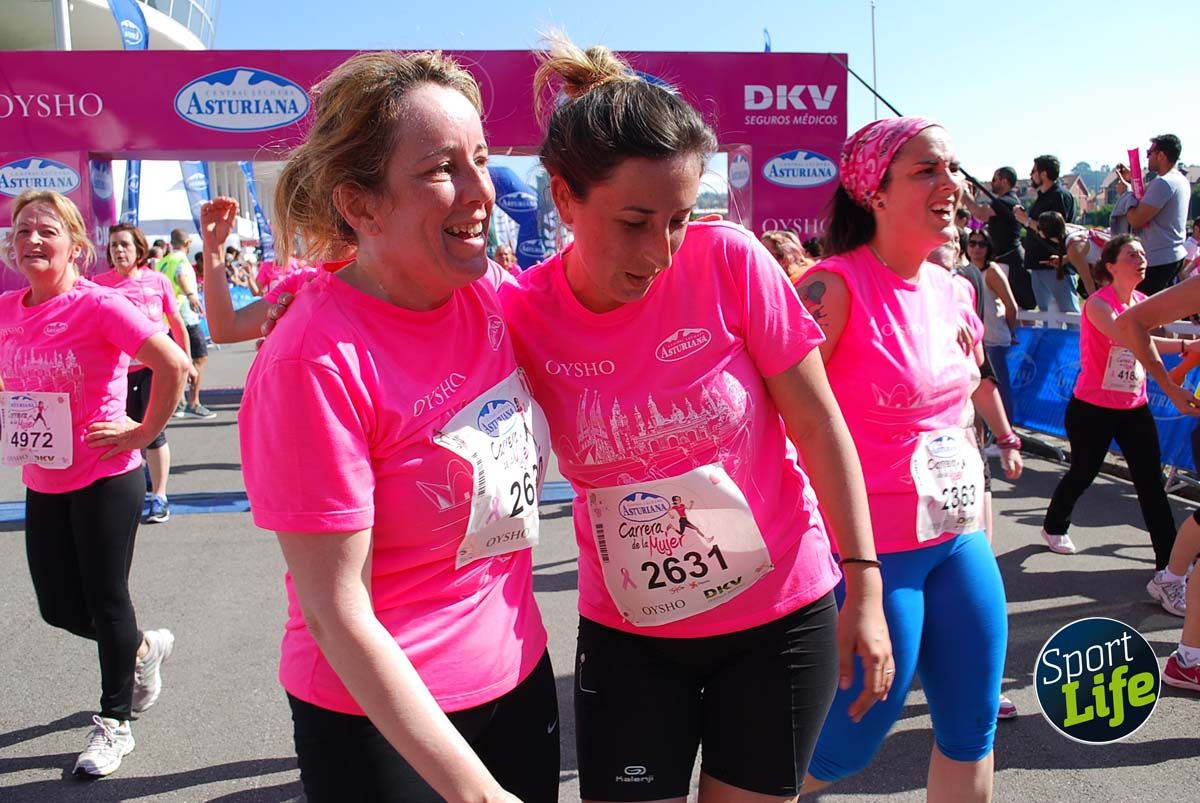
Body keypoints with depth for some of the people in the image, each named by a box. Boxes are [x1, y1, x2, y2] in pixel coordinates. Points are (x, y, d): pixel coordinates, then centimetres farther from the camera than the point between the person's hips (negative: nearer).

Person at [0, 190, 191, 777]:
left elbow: (173, 364, -23)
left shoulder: (99, 305, -17)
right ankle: (144, 648, 42)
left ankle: (114, 723, 23)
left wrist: (143, 433, -17)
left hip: (105, 480, -6)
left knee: (105, 600, 4)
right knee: (57, 607, 14)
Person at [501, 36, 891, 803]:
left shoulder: (730, 261, -17)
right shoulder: (521, 315, -13)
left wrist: (864, 582, -8)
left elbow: (818, 423, -9)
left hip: (781, 611, 0)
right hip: (626, 632, 1)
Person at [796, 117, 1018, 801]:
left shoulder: (950, 290, 8)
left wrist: (979, 526, 20)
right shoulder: (836, 288, -17)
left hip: (960, 540, 8)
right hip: (874, 549, -8)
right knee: (846, 748, 5)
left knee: (972, 731, 16)